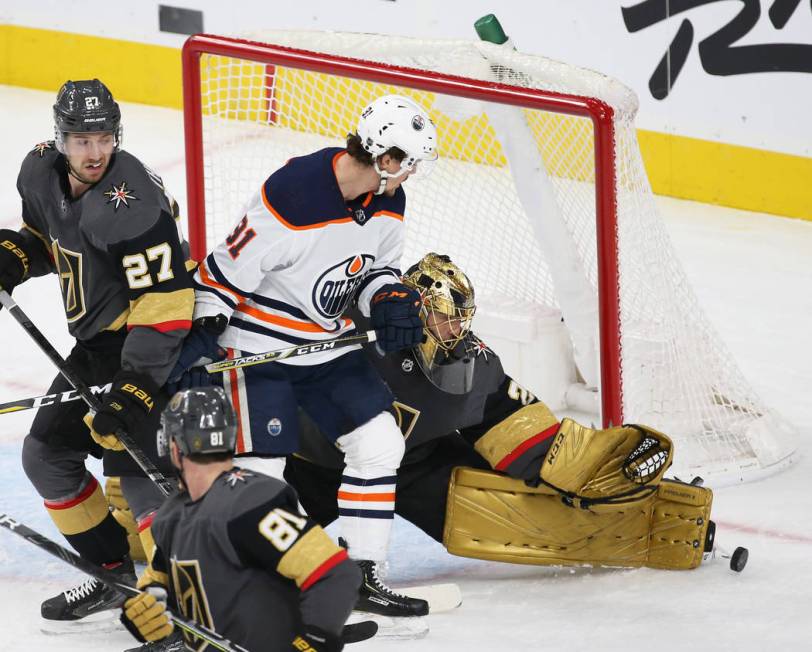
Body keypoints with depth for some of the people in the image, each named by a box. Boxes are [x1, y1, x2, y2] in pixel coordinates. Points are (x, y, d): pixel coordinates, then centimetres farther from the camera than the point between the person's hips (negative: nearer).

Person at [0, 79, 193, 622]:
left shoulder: (132, 203, -29)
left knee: (133, 460, -21)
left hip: (153, 343, -9)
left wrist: (135, 388, -35)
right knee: (47, 454, 11)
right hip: (97, 341, 9)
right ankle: (116, 574, 22)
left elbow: (164, 306, -30)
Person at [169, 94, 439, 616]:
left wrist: (390, 301, -6)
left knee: (380, 445, 3)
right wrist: (202, 338, -21)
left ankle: (362, 576, 12)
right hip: (260, 346, -8)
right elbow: (227, 269, -21)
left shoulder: (388, 202, -3)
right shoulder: (292, 197, -28)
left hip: (327, 342, 8)